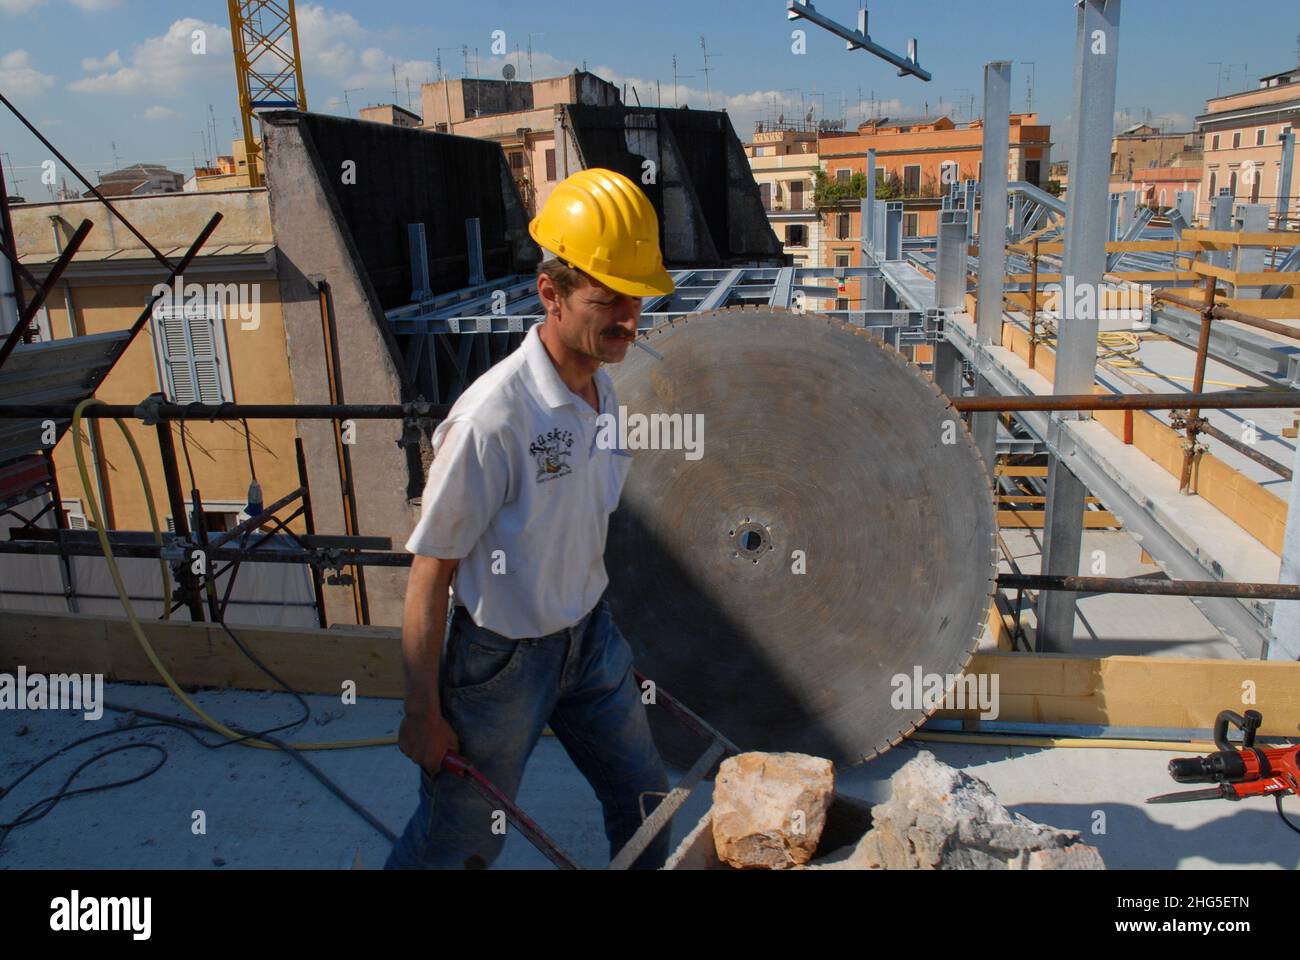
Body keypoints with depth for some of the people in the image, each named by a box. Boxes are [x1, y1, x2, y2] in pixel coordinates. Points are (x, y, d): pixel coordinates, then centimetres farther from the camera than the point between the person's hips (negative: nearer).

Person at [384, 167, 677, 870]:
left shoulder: (602, 390, -3)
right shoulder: (493, 416, -27)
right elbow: (430, 572, -20)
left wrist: (597, 628, 18)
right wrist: (423, 712, -13)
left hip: (590, 636, 7)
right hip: (503, 655, -6)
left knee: (642, 798, 22)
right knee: (459, 840, 13)